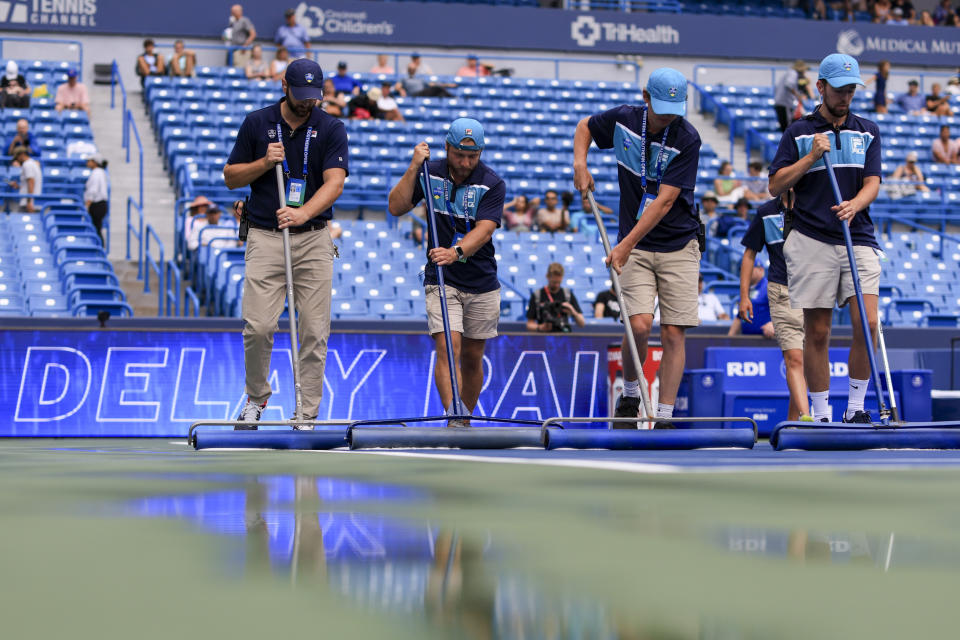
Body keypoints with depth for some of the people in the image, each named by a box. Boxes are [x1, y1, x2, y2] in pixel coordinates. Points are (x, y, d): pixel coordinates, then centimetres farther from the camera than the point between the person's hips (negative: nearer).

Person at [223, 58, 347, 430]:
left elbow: (334, 182, -12)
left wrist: (303, 213, -29)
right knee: (258, 326, -10)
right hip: (265, 237, 0)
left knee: (314, 331, -3)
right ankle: (256, 397, 14)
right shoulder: (256, 123, 4)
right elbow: (231, 176, 9)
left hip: (314, 239, 0)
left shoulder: (331, 129, 1)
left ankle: (307, 417, 4)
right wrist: (264, 163, -10)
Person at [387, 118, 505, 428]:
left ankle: (466, 421, 24)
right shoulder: (431, 172, -1)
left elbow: (484, 230, -21)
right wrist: (414, 168, -14)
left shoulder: (492, 184, -9)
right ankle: (454, 420, -26)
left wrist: (456, 251, -39)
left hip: (482, 284, 0)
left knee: (472, 357, 9)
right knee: (447, 347, -18)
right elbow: (396, 207, -5)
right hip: (441, 280, 0)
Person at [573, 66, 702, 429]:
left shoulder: (687, 139, -14)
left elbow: (664, 201, -18)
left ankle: (664, 418, 2)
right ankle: (630, 395, 10)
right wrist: (580, 162, 1)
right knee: (639, 324, -16)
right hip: (634, 246, 1)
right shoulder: (623, 119, -3)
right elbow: (585, 126, 20)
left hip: (678, 246, -1)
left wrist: (626, 245, -20)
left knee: (673, 333, -6)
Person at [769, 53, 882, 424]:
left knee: (867, 323, -13)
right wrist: (811, 157, -7)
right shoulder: (799, 133, 8)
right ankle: (821, 414, 8)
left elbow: (872, 183, 3)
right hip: (813, 242, -1)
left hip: (858, 238, 1)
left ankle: (856, 407, 0)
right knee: (817, 331, 0)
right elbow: (775, 186, 4)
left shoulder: (868, 132, 13)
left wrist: (854, 205, -18)